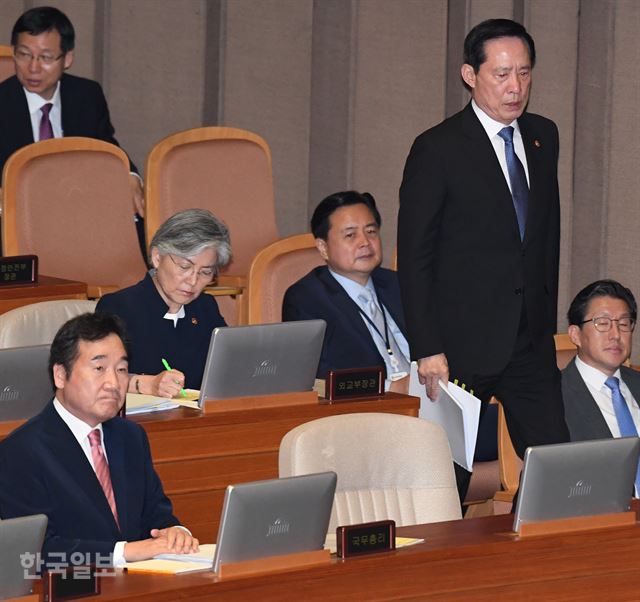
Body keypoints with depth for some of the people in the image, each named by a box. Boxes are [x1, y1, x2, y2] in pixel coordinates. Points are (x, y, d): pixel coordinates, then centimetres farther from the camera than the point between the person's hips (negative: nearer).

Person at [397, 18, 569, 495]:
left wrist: (548, 316, 13)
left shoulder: (543, 137, 10)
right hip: (463, 342, -5)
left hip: (531, 340, 5)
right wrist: (427, 349, -12)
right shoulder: (438, 149, -8)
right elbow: (415, 255, -8)